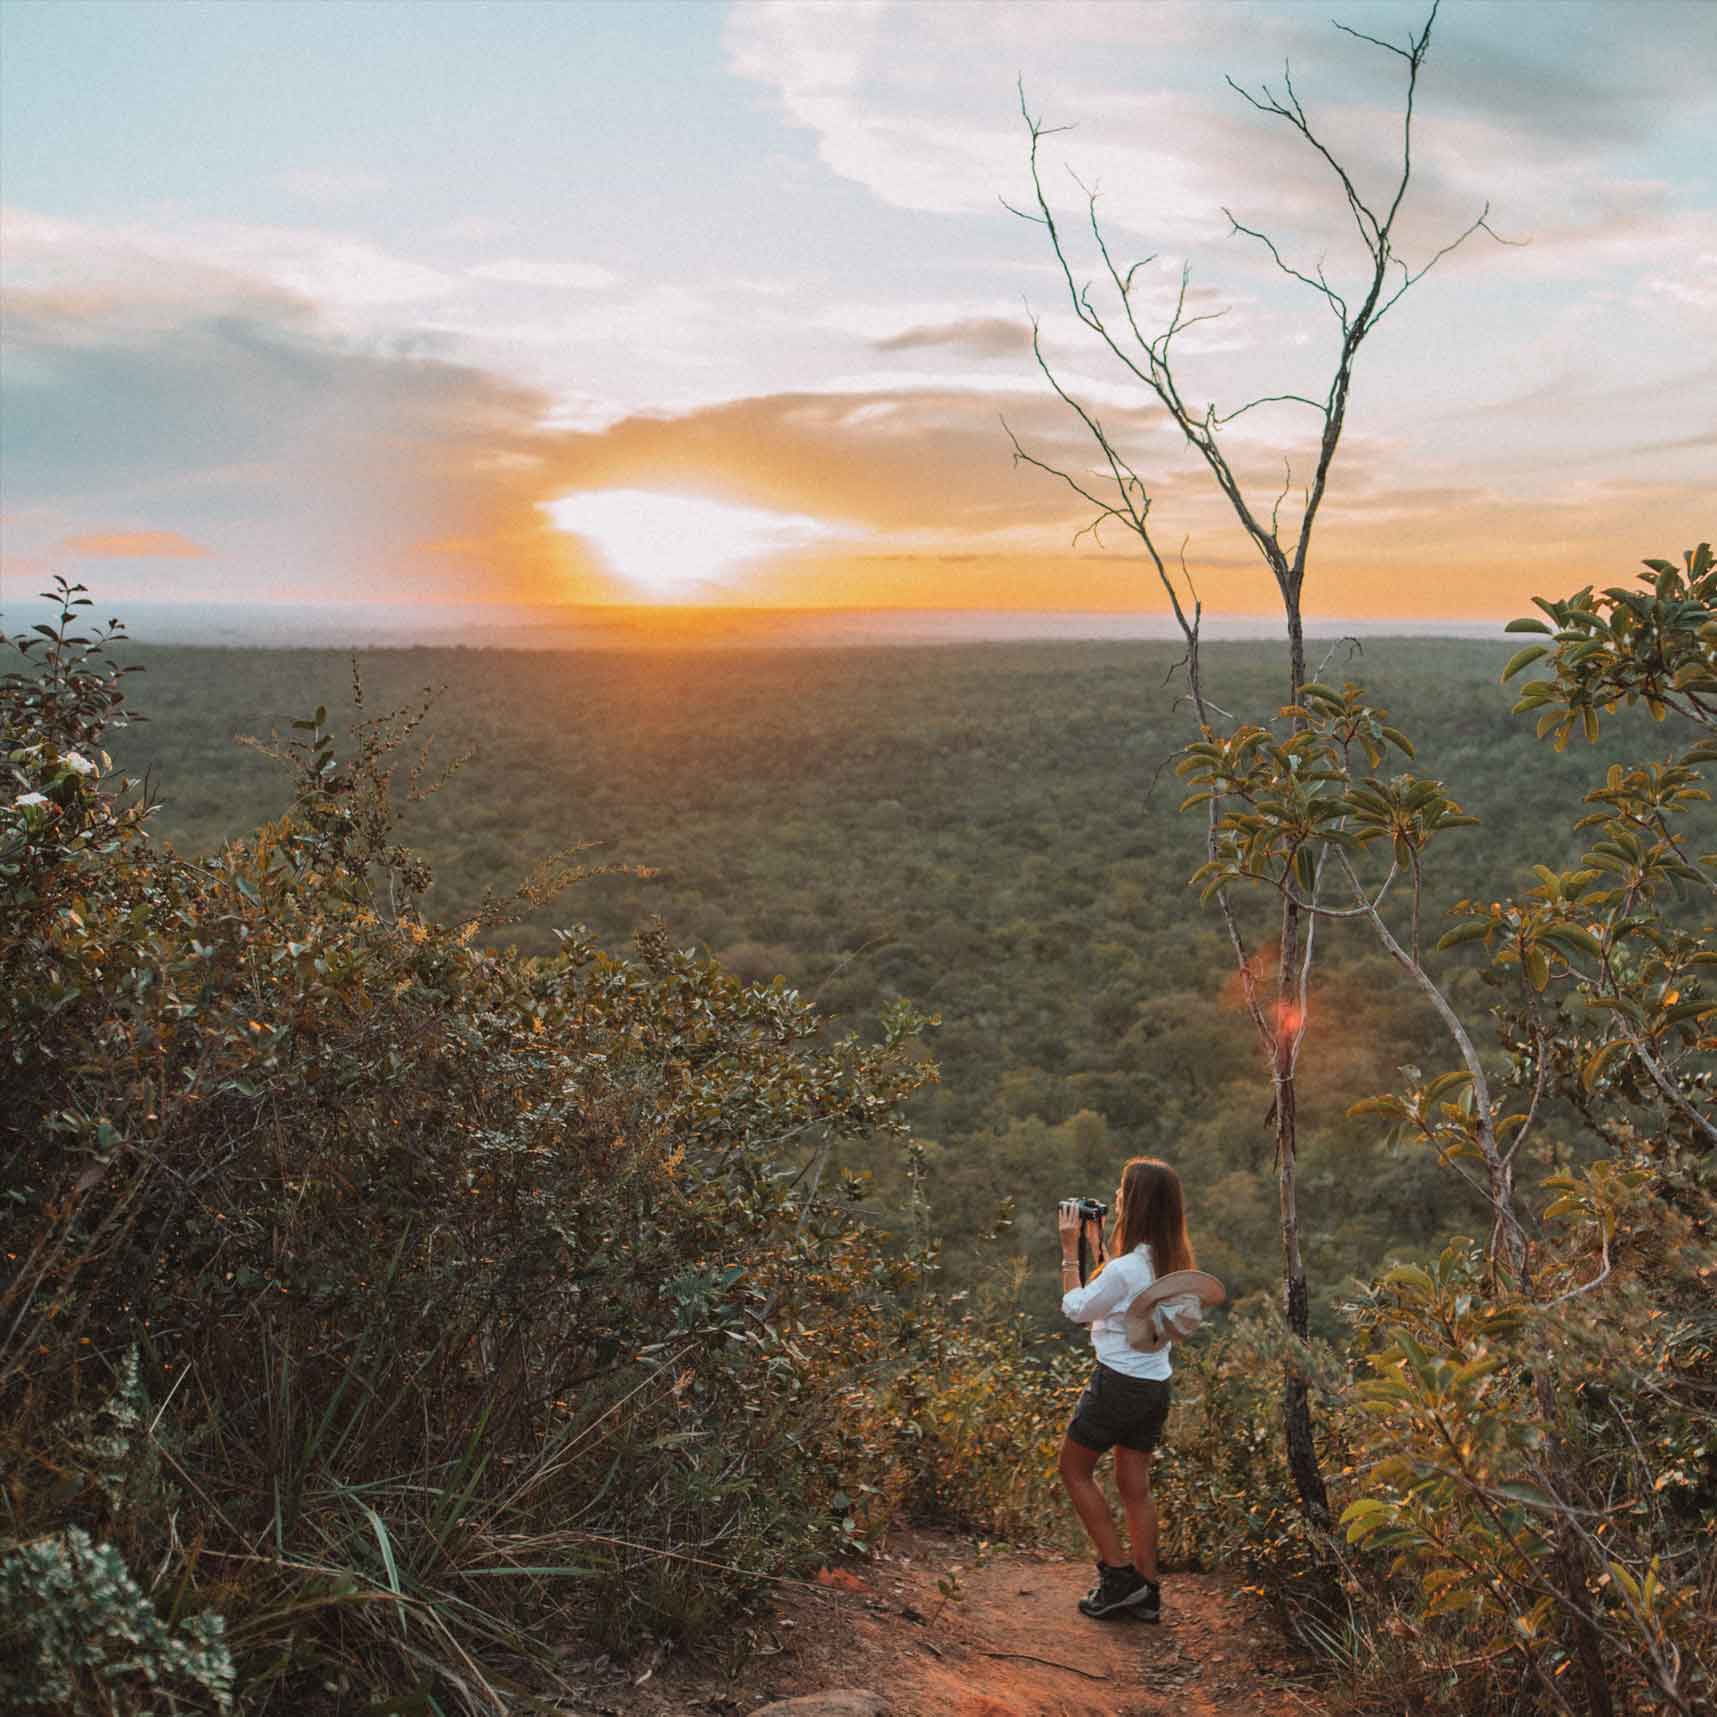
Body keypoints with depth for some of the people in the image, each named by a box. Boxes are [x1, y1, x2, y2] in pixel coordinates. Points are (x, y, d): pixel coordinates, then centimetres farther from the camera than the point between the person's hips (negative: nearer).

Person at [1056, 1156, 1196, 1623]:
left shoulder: (1125, 1269, -25)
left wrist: (1070, 1250, -5)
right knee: (1135, 1486, 15)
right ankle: (1146, 1592, 18)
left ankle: (1119, 1573, 9)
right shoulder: (1173, 1263, 1)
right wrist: (1097, 1243, 15)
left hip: (1118, 1383, -7)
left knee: (1075, 1469, 11)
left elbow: (1076, 1308, -10)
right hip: (1156, 1386, 8)